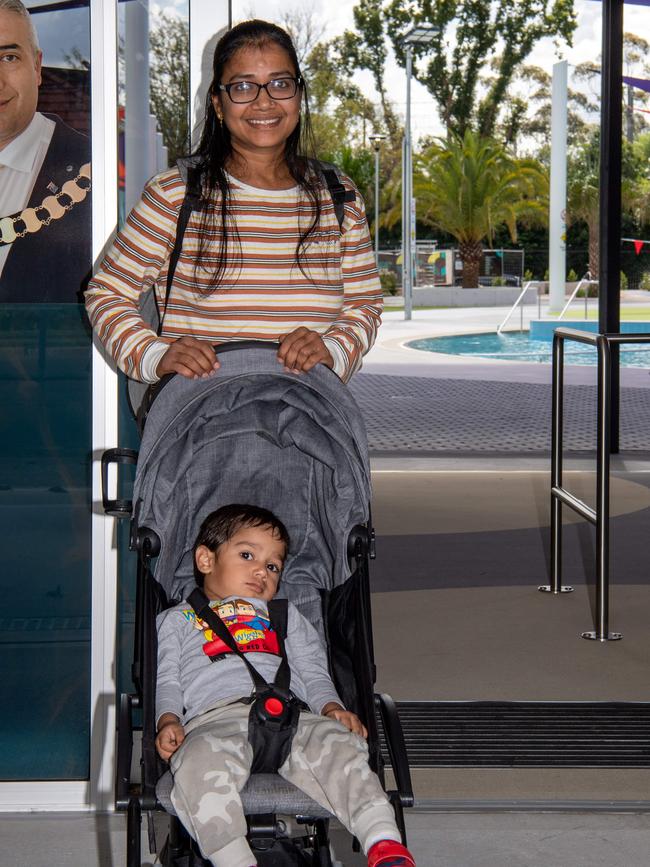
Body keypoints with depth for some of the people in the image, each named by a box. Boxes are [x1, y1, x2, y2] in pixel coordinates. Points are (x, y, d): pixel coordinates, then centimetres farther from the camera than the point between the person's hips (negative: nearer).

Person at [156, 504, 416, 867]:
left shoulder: (287, 616, 40)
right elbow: (167, 680, 18)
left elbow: (313, 673, 26)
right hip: (214, 717, -2)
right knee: (203, 761, -38)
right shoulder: (176, 619, 33)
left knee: (337, 746, -30)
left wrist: (333, 708, 3)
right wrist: (168, 720, -5)